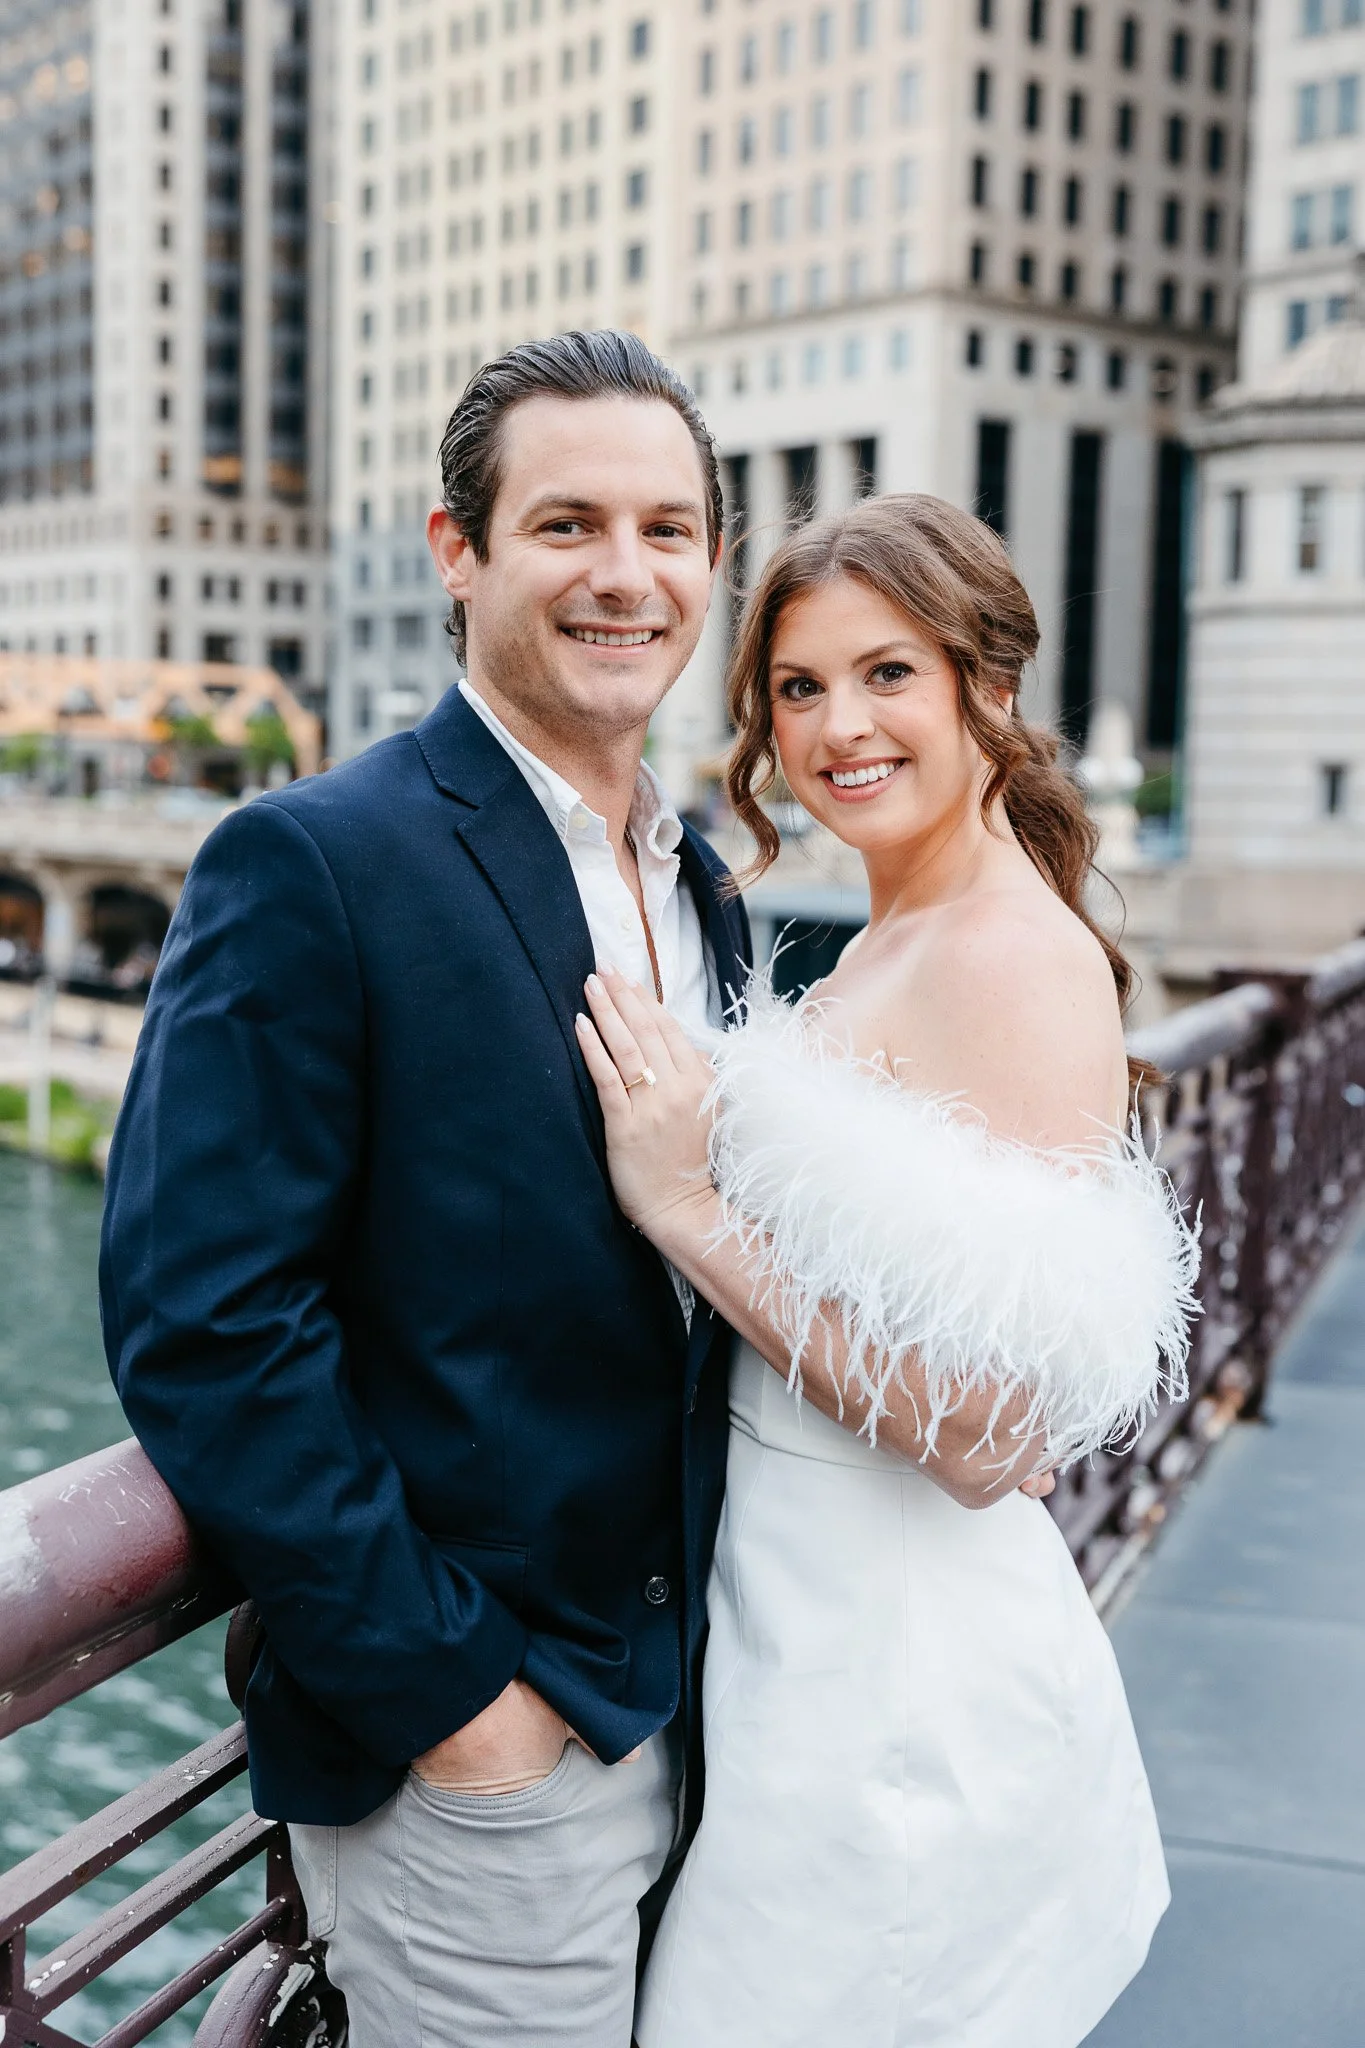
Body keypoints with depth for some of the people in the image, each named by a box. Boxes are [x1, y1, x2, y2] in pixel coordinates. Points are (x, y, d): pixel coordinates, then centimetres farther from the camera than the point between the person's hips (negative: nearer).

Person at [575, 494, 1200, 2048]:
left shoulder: (1025, 961, -21)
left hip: (898, 1671, -9)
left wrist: (688, 1206, -23)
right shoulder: (880, 947, 8)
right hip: (798, 1615, 9)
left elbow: (987, 1435, -25)